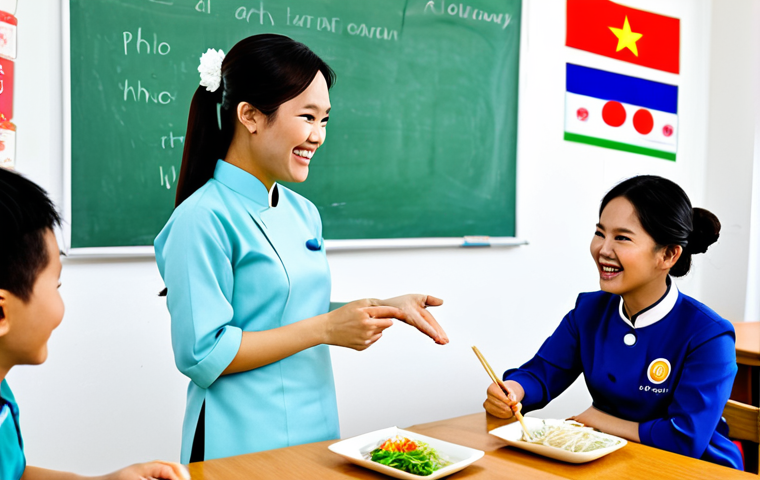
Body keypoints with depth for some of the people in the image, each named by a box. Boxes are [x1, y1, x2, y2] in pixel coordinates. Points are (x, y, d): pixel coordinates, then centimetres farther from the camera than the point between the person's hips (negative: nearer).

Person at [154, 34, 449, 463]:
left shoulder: (303, 213, 6)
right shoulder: (203, 219, -17)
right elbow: (202, 355, -20)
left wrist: (385, 308, 0)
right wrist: (325, 328, -20)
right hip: (240, 444, -7)